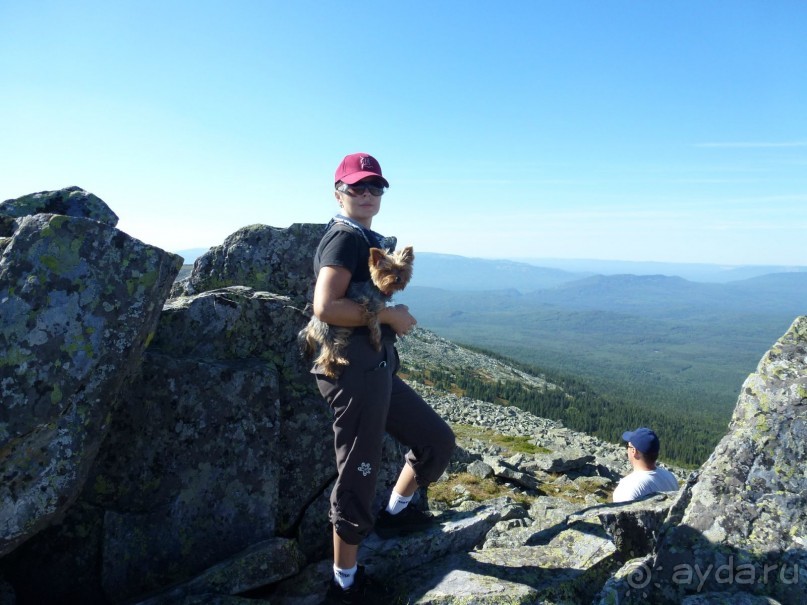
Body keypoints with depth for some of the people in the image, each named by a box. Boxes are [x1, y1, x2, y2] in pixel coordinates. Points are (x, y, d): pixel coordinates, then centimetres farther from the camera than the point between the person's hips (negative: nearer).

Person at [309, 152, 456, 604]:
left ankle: (395, 512, 35)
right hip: (354, 370, -10)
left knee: (438, 439, 17)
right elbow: (326, 307, -26)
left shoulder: (368, 240, 18)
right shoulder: (344, 238, -11)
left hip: (378, 368, 10)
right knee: (359, 474, 1)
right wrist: (391, 316, -17)